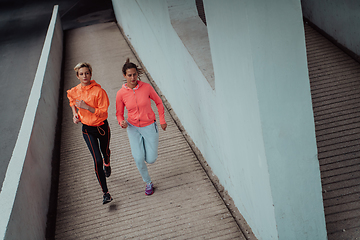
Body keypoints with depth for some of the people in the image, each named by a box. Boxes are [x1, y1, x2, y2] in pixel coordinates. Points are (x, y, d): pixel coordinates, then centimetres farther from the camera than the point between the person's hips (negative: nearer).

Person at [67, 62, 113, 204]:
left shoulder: (99, 91, -17)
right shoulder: (74, 92, -7)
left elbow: (103, 112, -19)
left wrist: (86, 107, -29)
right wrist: (75, 114, 4)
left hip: (102, 127, -1)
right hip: (87, 129, 1)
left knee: (105, 152, 23)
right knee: (97, 160, -8)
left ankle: (107, 163, 64)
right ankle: (105, 193, -1)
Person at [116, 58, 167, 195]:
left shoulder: (146, 87, -14)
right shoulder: (121, 94, -12)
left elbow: (158, 102, 2)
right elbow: (119, 113, 1)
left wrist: (162, 120, 4)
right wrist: (122, 122, -21)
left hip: (149, 127, 0)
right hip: (133, 128, 0)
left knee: (151, 160, 0)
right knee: (138, 158, -9)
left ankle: (148, 147, 37)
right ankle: (148, 183, 17)